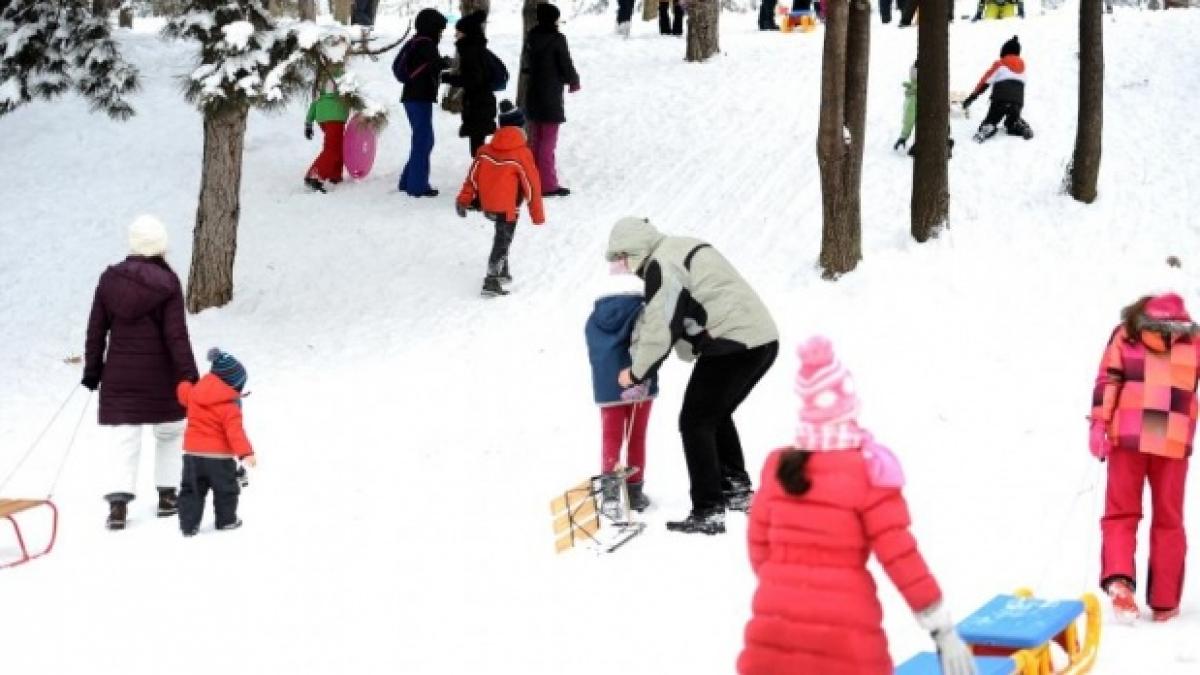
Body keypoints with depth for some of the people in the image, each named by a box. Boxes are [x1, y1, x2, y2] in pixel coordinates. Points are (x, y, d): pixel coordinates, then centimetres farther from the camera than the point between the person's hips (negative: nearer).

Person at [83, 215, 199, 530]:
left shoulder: (109, 280, 1)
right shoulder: (167, 282, -10)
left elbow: (96, 330, 5)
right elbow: (176, 334, -12)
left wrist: (92, 370, 14)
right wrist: (188, 375, -8)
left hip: (119, 375, 2)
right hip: (160, 375, -2)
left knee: (122, 437, 0)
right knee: (170, 431, 17)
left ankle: (118, 502, -14)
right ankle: (167, 495, 19)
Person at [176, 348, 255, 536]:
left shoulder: (194, 393, 2)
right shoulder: (230, 406, -15)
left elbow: (183, 393, 25)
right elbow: (234, 431, -24)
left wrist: (185, 383, 48)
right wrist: (245, 453, -28)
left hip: (192, 452, 5)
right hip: (218, 456, -5)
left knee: (191, 490, 10)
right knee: (226, 489, 15)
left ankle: (188, 524, 3)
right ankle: (226, 520, 23)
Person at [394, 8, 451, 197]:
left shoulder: (414, 43, 13)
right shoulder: (426, 44, -13)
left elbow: (397, 66, 19)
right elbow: (436, 64, -28)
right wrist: (446, 61, -8)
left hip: (412, 96, 9)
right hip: (421, 98, -9)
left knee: (423, 141, 16)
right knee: (423, 141, -5)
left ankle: (409, 181, 20)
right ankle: (417, 185, -4)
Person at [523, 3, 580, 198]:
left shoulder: (531, 37, 5)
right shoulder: (556, 39, -15)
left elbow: (528, 64, 12)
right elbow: (566, 65, -12)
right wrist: (574, 82, 9)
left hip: (532, 94, 7)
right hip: (551, 97, -7)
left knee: (535, 141, 17)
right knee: (548, 143, -2)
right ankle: (547, 184, 0)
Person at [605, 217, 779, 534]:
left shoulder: (661, 266, -11)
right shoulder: (687, 249, 21)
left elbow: (661, 328, -13)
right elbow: (655, 317, 22)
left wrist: (636, 373, 0)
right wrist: (638, 362, 14)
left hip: (733, 345, -10)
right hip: (763, 340, 10)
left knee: (695, 422, -2)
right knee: (717, 415, 26)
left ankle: (708, 512, -6)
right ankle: (738, 490, 35)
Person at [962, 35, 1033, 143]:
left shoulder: (1000, 64, 8)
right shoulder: (1022, 66, 23)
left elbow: (985, 82, 3)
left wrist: (971, 98, 3)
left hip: (1000, 101, -4)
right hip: (1018, 102, 4)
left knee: (989, 122, 4)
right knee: (1012, 122, 27)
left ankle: (987, 129, -31)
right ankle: (1022, 128, -6)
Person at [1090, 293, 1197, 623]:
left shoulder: (1125, 334, 9)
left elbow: (1108, 379, -1)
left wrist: (1099, 423, -4)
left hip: (1128, 436, 0)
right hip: (1173, 442, 0)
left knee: (1121, 513, 7)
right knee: (1168, 521, 10)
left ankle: (1118, 578, -19)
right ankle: (1164, 603, 12)